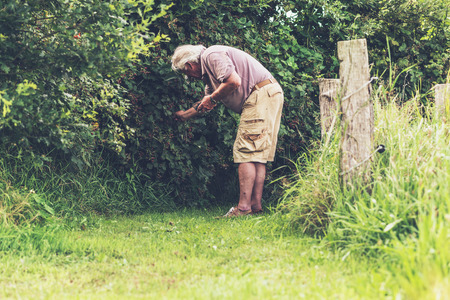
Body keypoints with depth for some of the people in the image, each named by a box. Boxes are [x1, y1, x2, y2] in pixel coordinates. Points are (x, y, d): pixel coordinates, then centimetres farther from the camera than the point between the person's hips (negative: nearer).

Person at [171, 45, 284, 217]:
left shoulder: (212, 55, -7)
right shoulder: (208, 69, 25)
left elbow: (234, 81, -22)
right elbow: (207, 104, 38)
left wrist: (212, 98, -7)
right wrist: (183, 115, 48)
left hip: (262, 95, -11)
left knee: (247, 153, -11)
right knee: (257, 154, 9)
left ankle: (244, 207, -14)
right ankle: (256, 206, 9)